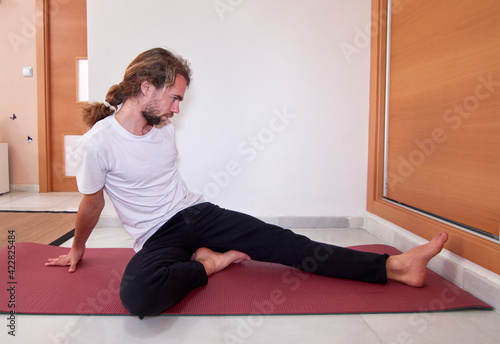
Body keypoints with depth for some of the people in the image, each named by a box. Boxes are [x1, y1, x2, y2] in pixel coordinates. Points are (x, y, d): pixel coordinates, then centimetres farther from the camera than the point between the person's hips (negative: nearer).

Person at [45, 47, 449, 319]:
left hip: (197, 213, 4)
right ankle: (207, 263, -13)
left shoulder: (163, 126, 3)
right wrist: (77, 250, 15)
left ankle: (393, 266, -11)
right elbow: (92, 204, 1)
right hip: (157, 238, -4)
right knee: (137, 295, -38)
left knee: (284, 242, -11)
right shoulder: (97, 143, -14)